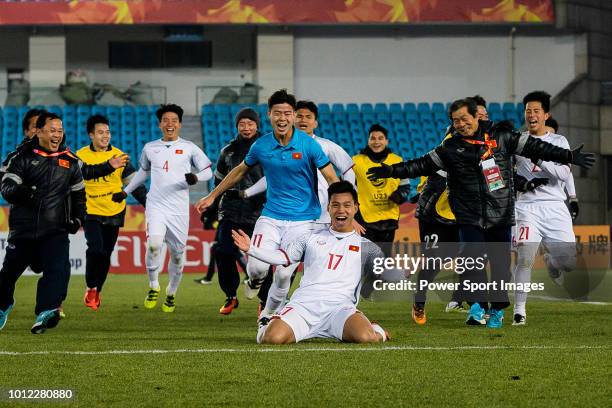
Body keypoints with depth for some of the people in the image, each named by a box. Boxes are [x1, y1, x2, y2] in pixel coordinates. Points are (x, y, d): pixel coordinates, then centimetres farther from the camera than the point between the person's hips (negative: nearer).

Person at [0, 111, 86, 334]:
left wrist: (78, 217, 7)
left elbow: (78, 192, 21)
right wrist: (20, 190, -31)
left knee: (57, 269, -22)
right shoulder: (23, 157, -1)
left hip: (56, 231, 1)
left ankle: (45, 313, -31)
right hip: (23, 229, -1)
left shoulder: (70, 161, 10)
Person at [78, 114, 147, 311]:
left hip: (114, 213, 2)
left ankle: (97, 291, 25)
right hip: (91, 212, -2)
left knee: (106, 254, 7)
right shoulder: (81, 156, -3)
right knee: (96, 249, -19)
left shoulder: (119, 155, 1)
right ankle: (90, 288, 0)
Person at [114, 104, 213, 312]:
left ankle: (171, 293, 25)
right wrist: (125, 192, 29)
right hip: (156, 206, 0)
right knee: (154, 244, -23)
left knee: (178, 253, 3)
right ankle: (153, 287, -3)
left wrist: (196, 177, -15)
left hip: (179, 209, 0)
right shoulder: (150, 148, 10)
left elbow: (208, 171, 6)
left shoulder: (189, 148, 2)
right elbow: (143, 172, 27)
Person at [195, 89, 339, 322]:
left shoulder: (308, 145, -10)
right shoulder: (261, 146, -1)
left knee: (284, 274, -8)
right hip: (271, 216, 2)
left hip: (302, 219, -2)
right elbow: (240, 171, 17)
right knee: (257, 266, -18)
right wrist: (212, 196, 22)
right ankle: (255, 281, 20)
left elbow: (332, 179, -7)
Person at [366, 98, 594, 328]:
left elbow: (533, 148, 4)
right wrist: (392, 171, -3)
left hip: (501, 214, 0)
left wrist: (570, 156, 2)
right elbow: (423, 165, 7)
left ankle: (497, 310, 12)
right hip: (469, 216, 0)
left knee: (500, 262, 2)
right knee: (471, 258, -16)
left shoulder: (501, 136, 3)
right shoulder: (451, 148, 5)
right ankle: (477, 305, -16)